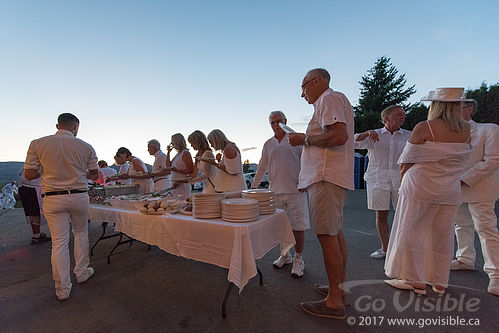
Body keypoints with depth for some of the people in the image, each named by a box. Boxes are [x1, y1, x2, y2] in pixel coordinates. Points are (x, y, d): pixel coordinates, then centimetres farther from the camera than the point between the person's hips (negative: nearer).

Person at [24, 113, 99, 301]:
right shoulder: (86, 147, -3)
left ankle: (62, 289, 15)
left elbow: (29, 175, -2)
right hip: (79, 196, 0)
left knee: (59, 242, 6)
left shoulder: (38, 144, -4)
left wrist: (46, 171, 17)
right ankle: (82, 273, 31)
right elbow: (94, 174, 4)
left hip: (53, 199, 0)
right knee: (81, 234, 20)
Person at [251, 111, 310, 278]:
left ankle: (298, 259, 17)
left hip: (295, 190, -3)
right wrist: (254, 185, 17)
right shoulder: (268, 144, 15)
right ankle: (285, 255, 28)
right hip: (275, 191, 4)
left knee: (298, 226, 0)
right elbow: (262, 167, 20)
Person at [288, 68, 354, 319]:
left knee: (327, 235, -7)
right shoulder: (335, 100, 26)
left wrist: (305, 140, -11)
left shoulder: (328, 98, -6)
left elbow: (339, 136, -23)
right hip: (330, 176, 11)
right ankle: (340, 288, 28)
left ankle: (334, 302, 5)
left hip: (327, 177, -11)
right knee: (335, 233, 15)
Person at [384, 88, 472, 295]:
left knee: (413, 231, 5)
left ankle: (414, 280, 14)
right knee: (442, 234, 14)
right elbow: (461, 158, 17)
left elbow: (407, 161, -9)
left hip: (421, 186, -6)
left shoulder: (424, 128, -12)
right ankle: (439, 282, 26)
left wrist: (402, 183, 4)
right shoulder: (466, 130, 5)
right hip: (451, 190, 6)